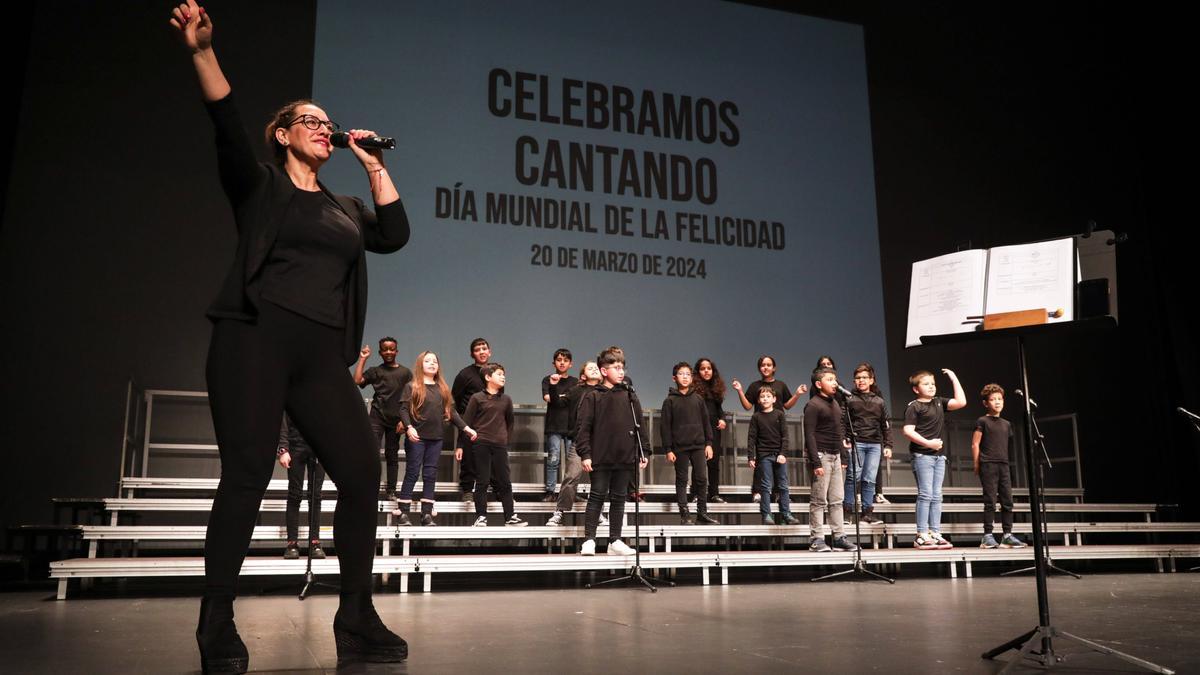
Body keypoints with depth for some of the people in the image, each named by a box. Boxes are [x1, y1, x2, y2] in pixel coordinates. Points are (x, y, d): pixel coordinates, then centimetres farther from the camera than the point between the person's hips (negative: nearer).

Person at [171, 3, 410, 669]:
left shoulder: (346, 208, 24)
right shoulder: (259, 184, 12)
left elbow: (395, 235, 9)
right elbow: (227, 125, -5)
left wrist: (375, 167, 11)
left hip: (322, 357, 4)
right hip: (255, 340, -4)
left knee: (362, 471, -6)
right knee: (247, 472, -10)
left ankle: (356, 621, 3)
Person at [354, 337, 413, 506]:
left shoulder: (405, 373, 8)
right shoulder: (375, 371, 8)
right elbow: (357, 380, -9)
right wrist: (362, 359, -4)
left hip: (396, 420, 1)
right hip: (377, 418, -1)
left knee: (392, 455, 9)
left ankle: (391, 490, 17)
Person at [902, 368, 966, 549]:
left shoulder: (939, 402, 14)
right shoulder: (914, 407, -6)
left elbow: (961, 402, 4)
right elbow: (908, 431, -13)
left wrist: (954, 379, 6)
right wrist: (927, 442, -21)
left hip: (939, 455, 7)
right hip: (922, 455, -7)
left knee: (936, 496, 7)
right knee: (925, 494, -7)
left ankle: (935, 533, 11)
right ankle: (922, 535, -5)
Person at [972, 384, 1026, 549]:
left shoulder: (1007, 424, 16)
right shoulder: (982, 422, -1)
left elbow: (1008, 447, 20)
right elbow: (975, 444, -2)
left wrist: (1006, 460, 11)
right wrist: (977, 465, -4)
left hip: (1004, 465, 6)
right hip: (988, 465, -6)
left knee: (1007, 501, 4)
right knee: (990, 501, -6)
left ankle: (1007, 535, 10)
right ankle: (988, 536, -2)